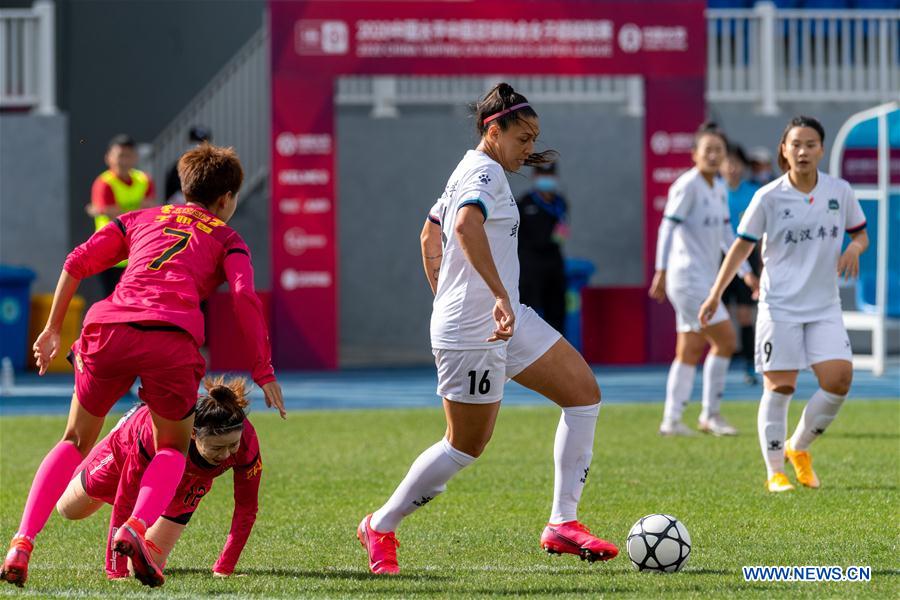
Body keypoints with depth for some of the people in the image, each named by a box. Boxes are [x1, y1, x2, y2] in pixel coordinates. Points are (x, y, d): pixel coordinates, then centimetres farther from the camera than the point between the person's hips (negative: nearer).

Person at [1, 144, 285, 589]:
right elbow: (245, 298, 4)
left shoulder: (141, 219, 30)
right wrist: (264, 372, 4)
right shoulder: (226, 239, 22)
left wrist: (52, 329, 24)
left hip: (107, 332, 2)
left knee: (75, 442, 20)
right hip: (171, 338, -2)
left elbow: (78, 262, 19)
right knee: (173, 448, 20)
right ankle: (136, 528, -8)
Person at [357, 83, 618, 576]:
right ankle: (379, 529, 17)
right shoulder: (484, 172, -16)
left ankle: (563, 524, 4)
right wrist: (500, 296, -40)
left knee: (584, 392, 4)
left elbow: (430, 236, 26)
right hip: (473, 332, -10)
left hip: (509, 320, 10)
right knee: (466, 446, 0)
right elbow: (466, 226, -37)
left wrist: (445, 302, 29)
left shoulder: (470, 171, 15)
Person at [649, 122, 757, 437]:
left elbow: (725, 234, 24)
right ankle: (710, 414, -4)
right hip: (688, 276, -9)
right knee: (725, 339, -11)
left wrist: (745, 271, 24)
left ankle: (671, 420, 11)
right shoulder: (687, 185, -11)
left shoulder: (719, 189, 14)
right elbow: (668, 226, -16)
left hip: (705, 278, 9)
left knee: (690, 351, 7)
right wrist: (661, 270, -22)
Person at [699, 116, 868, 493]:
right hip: (780, 306, -3)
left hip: (825, 307, 3)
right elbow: (742, 246, 1)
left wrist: (855, 247, -9)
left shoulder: (840, 192, 2)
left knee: (839, 378, -10)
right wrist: (715, 294, -2)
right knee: (780, 387, -4)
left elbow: (860, 233, 15)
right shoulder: (769, 198, -6)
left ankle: (799, 447, 13)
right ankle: (775, 473, 6)